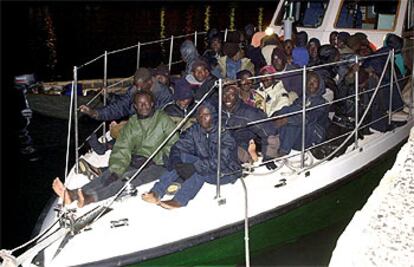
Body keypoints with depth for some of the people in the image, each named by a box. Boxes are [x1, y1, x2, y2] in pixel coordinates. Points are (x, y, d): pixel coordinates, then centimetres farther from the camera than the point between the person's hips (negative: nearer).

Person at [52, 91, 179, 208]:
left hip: (156, 165, -5)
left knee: (128, 178, -32)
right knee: (109, 175, -22)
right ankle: (73, 194, -41)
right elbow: (122, 149, 2)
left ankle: (91, 197, -53)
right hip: (135, 162, 5)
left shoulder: (163, 120, 2)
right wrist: (115, 170, -14)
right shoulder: (131, 123, 12)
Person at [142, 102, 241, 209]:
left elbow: (221, 161, -32)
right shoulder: (195, 130, -4)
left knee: (201, 170, -34)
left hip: (226, 171, -6)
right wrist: (175, 161, -30)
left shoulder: (224, 134, -22)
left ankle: (179, 200, -33)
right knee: (182, 157, -15)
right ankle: (156, 193, -23)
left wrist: (194, 167, -38)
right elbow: (178, 147, -8)